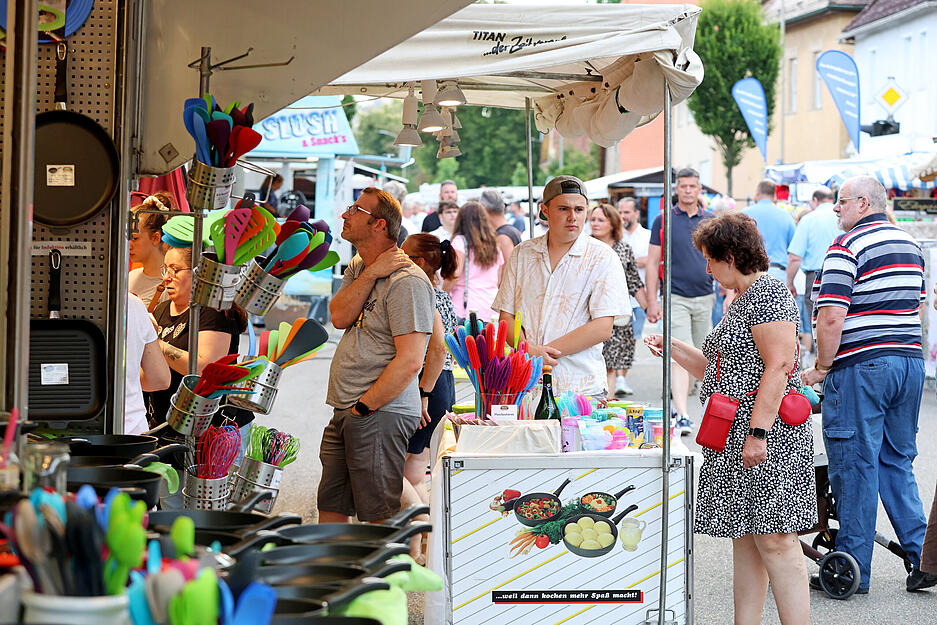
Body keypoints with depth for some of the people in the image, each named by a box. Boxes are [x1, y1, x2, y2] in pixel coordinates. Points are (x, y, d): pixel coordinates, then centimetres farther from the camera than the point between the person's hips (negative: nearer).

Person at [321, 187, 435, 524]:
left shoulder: (407, 281, -13)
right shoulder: (357, 268, 16)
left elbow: (409, 361, -19)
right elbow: (339, 317, -2)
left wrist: (363, 407, -15)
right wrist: (372, 273, -11)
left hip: (380, 415, -9)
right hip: (344, 413, 9)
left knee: (379, 515, -4)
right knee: (330, 508, 14)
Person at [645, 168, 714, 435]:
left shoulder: (710, 221, 9)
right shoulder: (663, 220, 1)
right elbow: (652, 263, 1)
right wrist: (652, 302, -5)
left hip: (705, 297, 4)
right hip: (675, 298, -4)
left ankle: (678, 401, 27)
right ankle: (681, 416, -20)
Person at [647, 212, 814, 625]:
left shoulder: (768, 293, -11)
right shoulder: (740, 301, 21)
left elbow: (778, 366, -20)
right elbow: (718, 370, 28)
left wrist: (759, 431, -24)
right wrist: (671, 348, 19)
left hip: (767, 438, -10)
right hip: (734, 437, 10)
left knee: (773, 539, -10)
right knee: (744, 538, 10)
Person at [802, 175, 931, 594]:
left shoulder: (846, 247, -12)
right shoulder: (910, 245, 14)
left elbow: (832, 318, -18)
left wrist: (821, 367, -8)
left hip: (860, 367, -8)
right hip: (910, 363, 8)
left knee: (854, 465, 0)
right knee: (897, 462, 17)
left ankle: (852, 569, 6)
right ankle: (921, 553, 14)